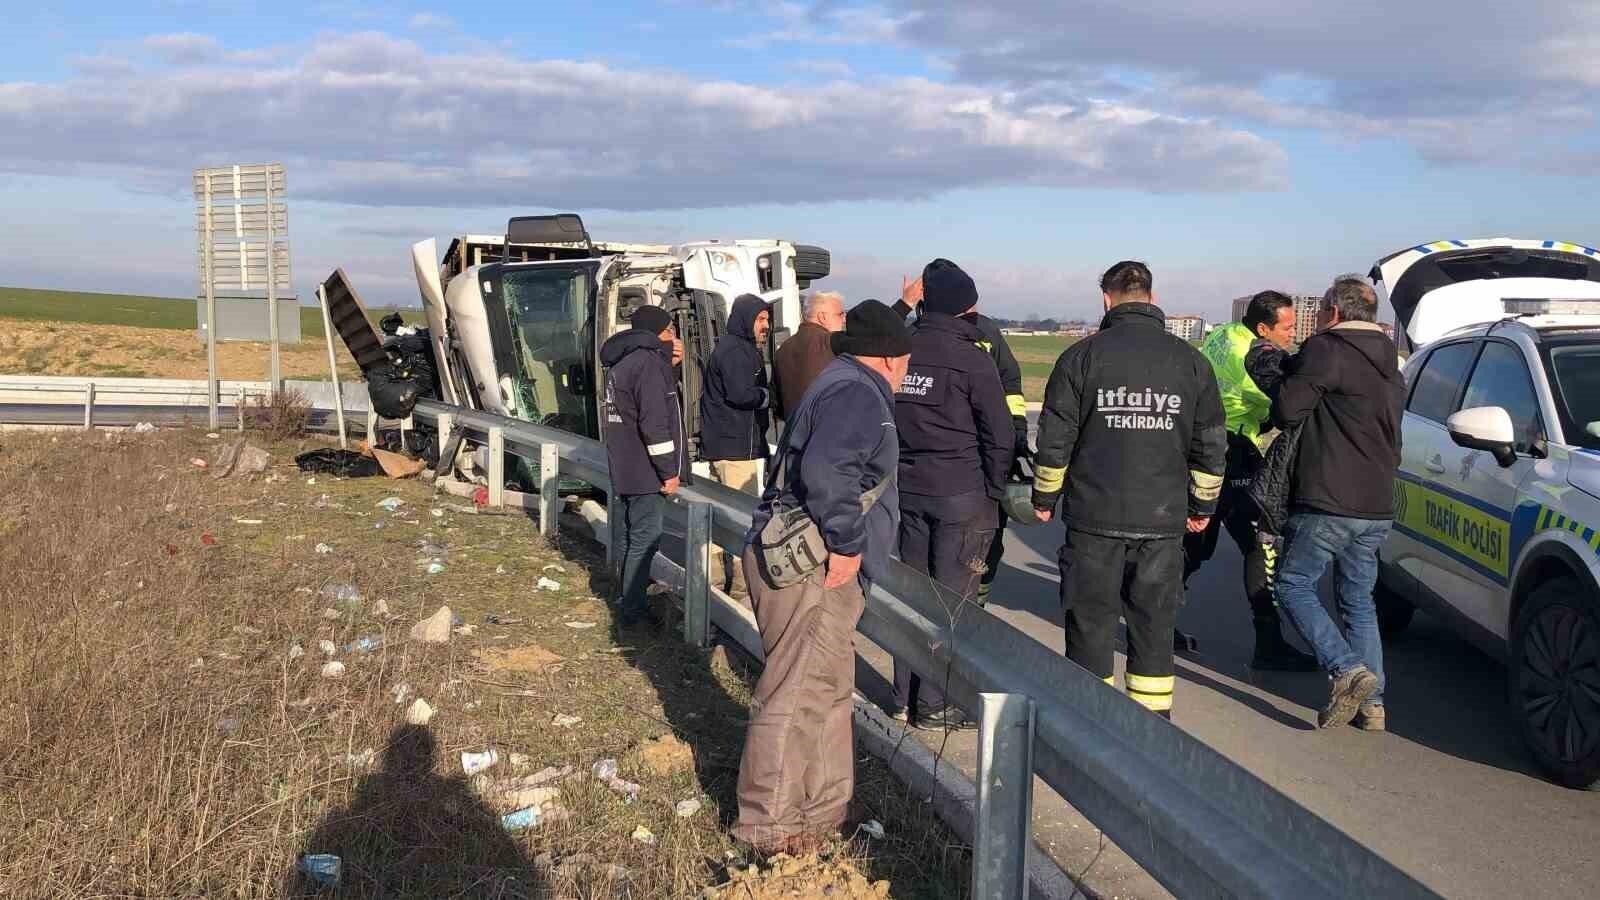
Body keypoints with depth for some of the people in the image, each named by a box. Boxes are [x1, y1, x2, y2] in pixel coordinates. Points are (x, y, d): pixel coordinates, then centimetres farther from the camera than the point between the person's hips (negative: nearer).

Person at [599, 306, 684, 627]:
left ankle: (625, 595, 29)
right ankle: (632, 608, -2)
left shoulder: (620, 362, 14)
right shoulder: (648, 362, -16)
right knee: (644, 538, -5)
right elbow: (654, 423, -22)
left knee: (624, 535, 17)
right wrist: (669, 471, -18)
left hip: (621, 467, 10)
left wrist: (669, 364, 11)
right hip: (644, 470, -10)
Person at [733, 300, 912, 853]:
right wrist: (846, 543, -21)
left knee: (828, 686, 18)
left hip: (820, 564, 11)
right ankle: (770, 824, 3)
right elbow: (826, 471, -30)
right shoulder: (857, 394, -14)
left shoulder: (840, 387, 21)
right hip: (810, 569, -11)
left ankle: (825, 804, 28)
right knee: (798, 694, -5)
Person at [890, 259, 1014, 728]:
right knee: (951, 600, 2)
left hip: (908, 490, 6)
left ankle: (905, 699, 20)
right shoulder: (971, 358, -11)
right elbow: (998, 435, -9)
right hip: (962, 495, -6)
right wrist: (995, 492, 2)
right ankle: (934, 705, 6)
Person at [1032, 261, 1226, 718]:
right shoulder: (1191, 360, 5)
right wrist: (1203, 505, 21)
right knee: (1155, 624, 12)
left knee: (1091, 622, 8)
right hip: (1164, 521, 2)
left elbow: (1054, 437, -2)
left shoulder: (1083, 355, -3)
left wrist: (1045, 496, 11)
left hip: (1094, 516, -2)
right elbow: (1212, 443, 10)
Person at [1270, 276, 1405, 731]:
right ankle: (1372, 703, 11)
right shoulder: (1391, 367, 18)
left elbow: (1287, 411, -15)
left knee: (1294, 586, 2)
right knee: (1359, 601, 14)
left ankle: (1348, 670, -13)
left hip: (1327, 501, -8)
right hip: (1378, 506, 8)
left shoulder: (1326, 349, -10)